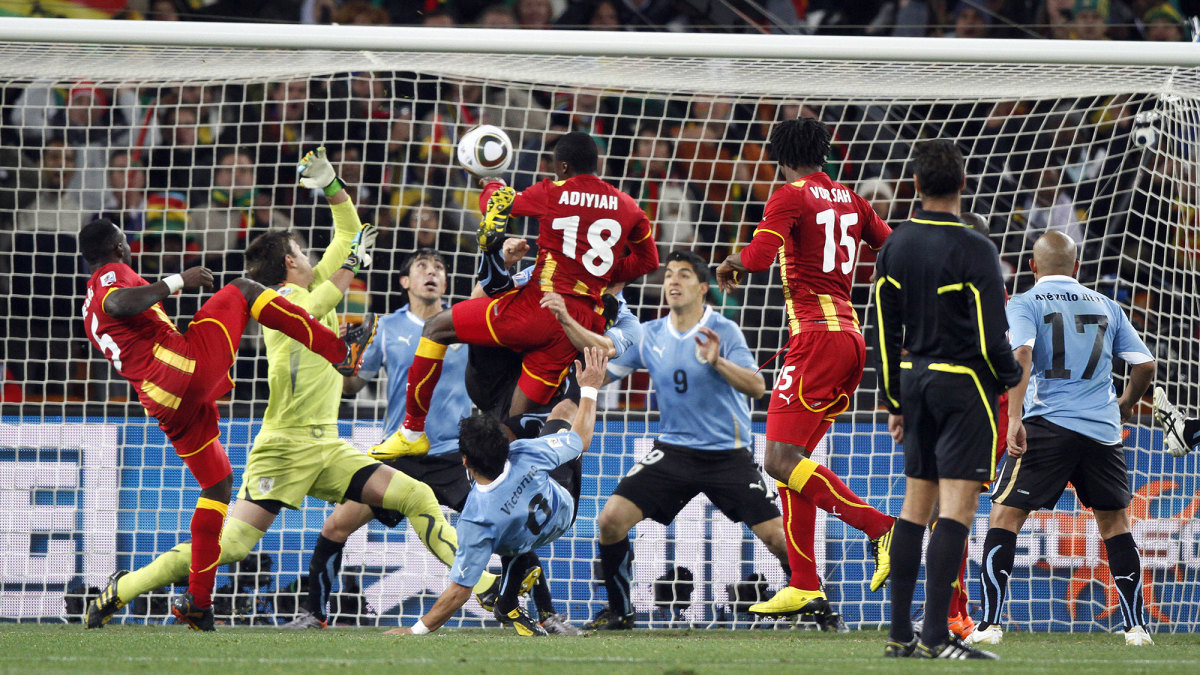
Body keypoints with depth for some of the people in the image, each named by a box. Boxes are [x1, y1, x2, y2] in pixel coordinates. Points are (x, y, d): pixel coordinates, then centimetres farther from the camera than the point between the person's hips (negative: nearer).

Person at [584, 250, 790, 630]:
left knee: (775, 537, -12)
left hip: (728, 453, -3)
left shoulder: (723, 331, -8)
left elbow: (757, 387, -18)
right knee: (611, 520, -13)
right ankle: (618, 612, 4)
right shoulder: (649, 336, 5)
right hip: (673, 451, 3)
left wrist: (717, 362, -34)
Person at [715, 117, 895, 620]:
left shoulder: (790, 197, -5)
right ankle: (804, 587, 6)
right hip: (852, 337, 8)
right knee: (791, 458, 11)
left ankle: (879, 527, -25)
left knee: (781, 458, -13)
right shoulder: (849, 200, 16)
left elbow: (758, 257, -16)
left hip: (817, 334, -8)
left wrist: (730, 265, 4)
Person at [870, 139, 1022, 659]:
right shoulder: (972, 249, -14)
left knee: (916, 503, 11)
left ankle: (900, 634, 10)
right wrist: (1011, 378, 4)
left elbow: (885, 333, 10)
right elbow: (991, 337, -16)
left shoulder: (895, 246, 5)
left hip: (916, 380, 6)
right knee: (957, 505, -8)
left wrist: (895, 402, 18)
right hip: (965, 386, -6)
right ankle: (936, 637, -14)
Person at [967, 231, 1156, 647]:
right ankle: (1137, 626, 15)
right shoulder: (1106, 307, 15)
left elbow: (1022, 355, -14)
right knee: (1114, 520, 17)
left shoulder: (1025, 304, 4)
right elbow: (1145, 365, 12)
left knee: (1005, 515, -1)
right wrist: (1126, 403, 32)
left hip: (1048, 425, -4)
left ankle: (990, 625, -10)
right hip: (1102, 427, 4)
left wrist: (1014, 418, -19)